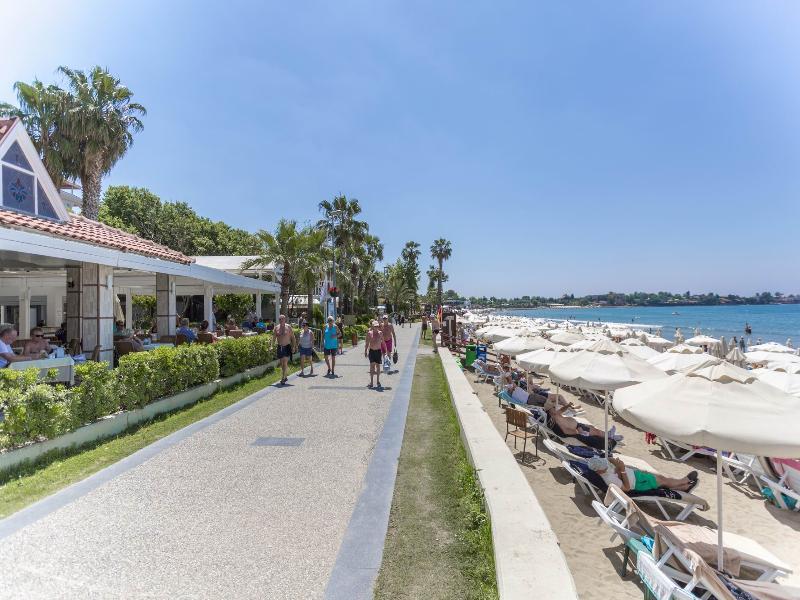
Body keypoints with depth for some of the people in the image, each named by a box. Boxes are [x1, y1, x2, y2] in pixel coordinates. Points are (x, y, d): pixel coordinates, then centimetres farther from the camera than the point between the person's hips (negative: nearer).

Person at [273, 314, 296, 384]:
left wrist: (293, 346, -4)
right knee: (282, 363, 12)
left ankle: (283, 378, -11)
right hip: (279, 347, 4)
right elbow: (274, 337, 7)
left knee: (285, 363, -12)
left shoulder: (288, 327, -3)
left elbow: (293, 337, 1)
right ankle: (285, 376, 27)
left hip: (287, 347, -4)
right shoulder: (276, 328, 4)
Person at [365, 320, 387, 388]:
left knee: (378, 365, 5)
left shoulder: (380, 333, -1)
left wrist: (384, 351, 7)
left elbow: (383, 342, 7)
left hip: (378, 351, 0)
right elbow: (367, 343, 4)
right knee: (372, 365, 0)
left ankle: (378, 381, 16)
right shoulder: (369, 333, -2)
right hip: (371, 351, 0)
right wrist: (365, 351, 2)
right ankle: (371, 381, 6)